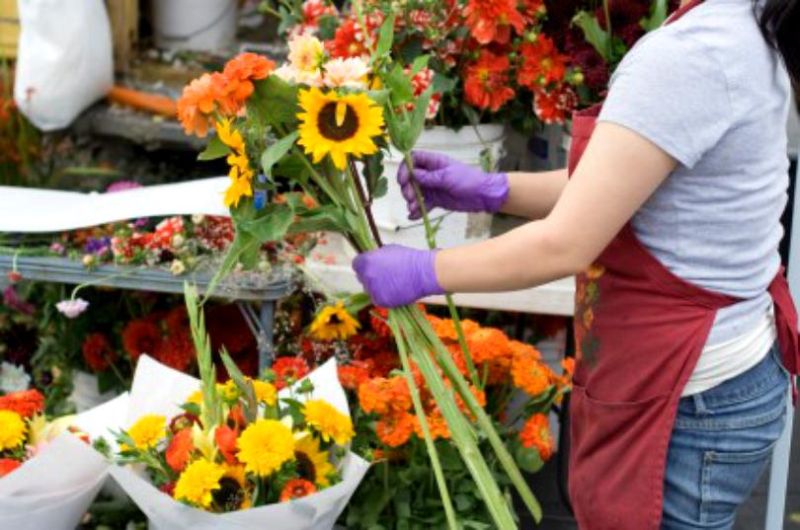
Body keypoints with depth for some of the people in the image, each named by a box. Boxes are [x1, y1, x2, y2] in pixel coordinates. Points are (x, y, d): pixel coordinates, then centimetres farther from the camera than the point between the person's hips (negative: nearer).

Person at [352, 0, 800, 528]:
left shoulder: (688, 53, -25)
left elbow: (564, 246, -22)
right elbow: (618, 191, 11)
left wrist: (422, 272, -10)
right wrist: (491, 191, 5)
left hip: (688, 402, -9)